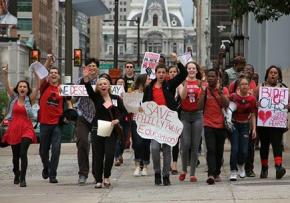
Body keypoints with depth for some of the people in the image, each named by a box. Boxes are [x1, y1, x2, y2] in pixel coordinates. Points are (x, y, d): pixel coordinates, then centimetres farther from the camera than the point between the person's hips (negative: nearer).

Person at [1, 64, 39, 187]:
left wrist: (36, 74, -21)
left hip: (26, 129, -3)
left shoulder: (29, 99, 2)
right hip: (14, 128, 3)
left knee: (23, 153, -18)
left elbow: (37, 87, -9)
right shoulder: (13, 98, 6)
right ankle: (16, 174, 36)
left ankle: (23, 178, -17)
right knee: (15, 155, 14)